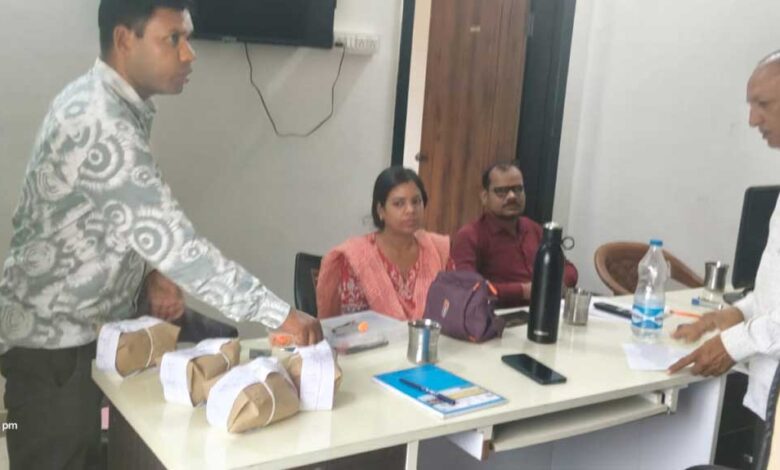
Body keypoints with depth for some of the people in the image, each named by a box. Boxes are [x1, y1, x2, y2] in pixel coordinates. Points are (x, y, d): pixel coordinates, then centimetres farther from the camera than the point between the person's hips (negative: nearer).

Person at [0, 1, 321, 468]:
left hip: (74, 327, 9)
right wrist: (282, 315, -30)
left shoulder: (102, 103, 4)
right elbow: (175, 242, -32)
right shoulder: (102, 125, -28)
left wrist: (156, 276, 0)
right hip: (52, 339, -9)